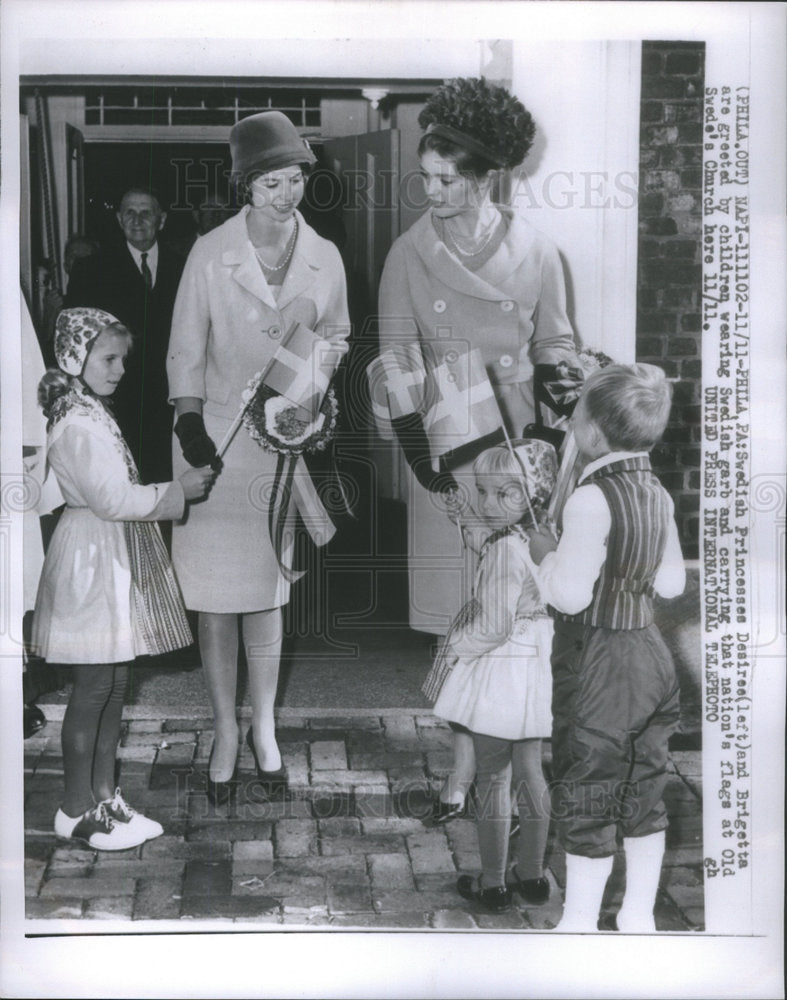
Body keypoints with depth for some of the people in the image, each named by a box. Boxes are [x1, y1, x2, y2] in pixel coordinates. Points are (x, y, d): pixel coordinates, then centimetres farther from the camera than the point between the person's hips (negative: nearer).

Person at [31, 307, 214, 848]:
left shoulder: (94, 414, 14)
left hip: (116, 560, 10)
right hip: (93, 560, -10)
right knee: (94, 688, -2)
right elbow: (112, 499, -22)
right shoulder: (77, 423, -17)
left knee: (114, 685, 13)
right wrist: (177, 491, -15)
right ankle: (77, 809, 10)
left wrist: (173, 491, 14)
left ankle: (104, 797, 23)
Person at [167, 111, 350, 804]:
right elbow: (186, 352, -1)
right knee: (214, 601, 3)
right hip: (215, 436, -2)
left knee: (266, 592, 10)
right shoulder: (210, 254, -8)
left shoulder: (324, 258, 0)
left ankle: (264, 728, 25)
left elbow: (337, 337, 15)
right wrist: (190, 425, -10)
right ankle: (226, 735, 18)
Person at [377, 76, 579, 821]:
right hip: (446, 454, 0)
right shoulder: (411, 255, -1)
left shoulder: (535, 253, 0)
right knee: (460, 613, 4)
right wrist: (418, 453, -10)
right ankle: (466, 759, 17)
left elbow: (555, 348, 10)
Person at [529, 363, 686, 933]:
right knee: (644, 792, 17)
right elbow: (672, 583, 11)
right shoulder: (657, 493, 4)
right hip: (651, 654, 8)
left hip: (599, 662, -8)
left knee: (587, 799, 5)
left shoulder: (590, 499, -21)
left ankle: (579, 925, 17)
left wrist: (545, 554, -5)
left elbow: (571, 594, -21)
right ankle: (639, 917, 29)